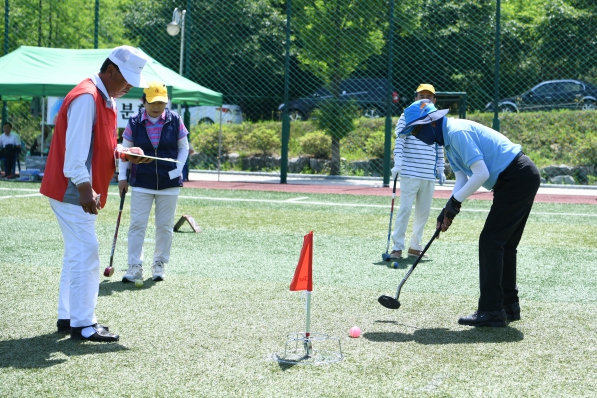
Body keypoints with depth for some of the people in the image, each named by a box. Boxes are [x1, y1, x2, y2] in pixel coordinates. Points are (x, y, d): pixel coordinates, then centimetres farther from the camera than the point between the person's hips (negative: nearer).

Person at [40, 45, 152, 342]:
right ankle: (83, 325, -5)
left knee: (77, 253, 15)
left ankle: (68, 318, 22)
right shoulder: (86, 97, -17)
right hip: (72, 192, -11)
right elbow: (76, 146, -25)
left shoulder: (106, 100, 15)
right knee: (85, 254, -9)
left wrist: (124, 153, 6)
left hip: (82, 192, 11)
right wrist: (84, 188, -29)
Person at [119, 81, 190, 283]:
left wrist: (178, 169, -5)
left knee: (165, 226, 7)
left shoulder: (175, 121, -2)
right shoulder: (134, 123, -3)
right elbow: (125, 149, 5)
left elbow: (184, 147, 7)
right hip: (141, 182, -1)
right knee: (137, 224, -4)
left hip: (169, 183, 1)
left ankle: (159, 264, 19)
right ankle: (135, 267, -1)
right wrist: (122, 177, 0)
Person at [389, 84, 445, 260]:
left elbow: (439, 148, 18)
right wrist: (398, 163, -19)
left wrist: (440, 169, 15)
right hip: (410, 172, -5)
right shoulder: (408, 116, 0)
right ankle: (397, 247, -4)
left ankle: (415, 246, 18)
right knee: (405, 209, -8)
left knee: (424, 211, 8)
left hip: (429, 175, 5)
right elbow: (399, 141, -8)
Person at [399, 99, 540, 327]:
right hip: (521, 180, 11)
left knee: (490, 242, -11)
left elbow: (481, 174, -22)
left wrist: (455, 202, -13)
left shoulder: (458, 132, -18)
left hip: (519, 177, -11)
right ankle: (509, 306, 21)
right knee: (504, 244, 14)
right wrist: (448, 210, -2)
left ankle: (491, 311, -10)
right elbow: (462, 180, 12)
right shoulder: (448, 139, 14)